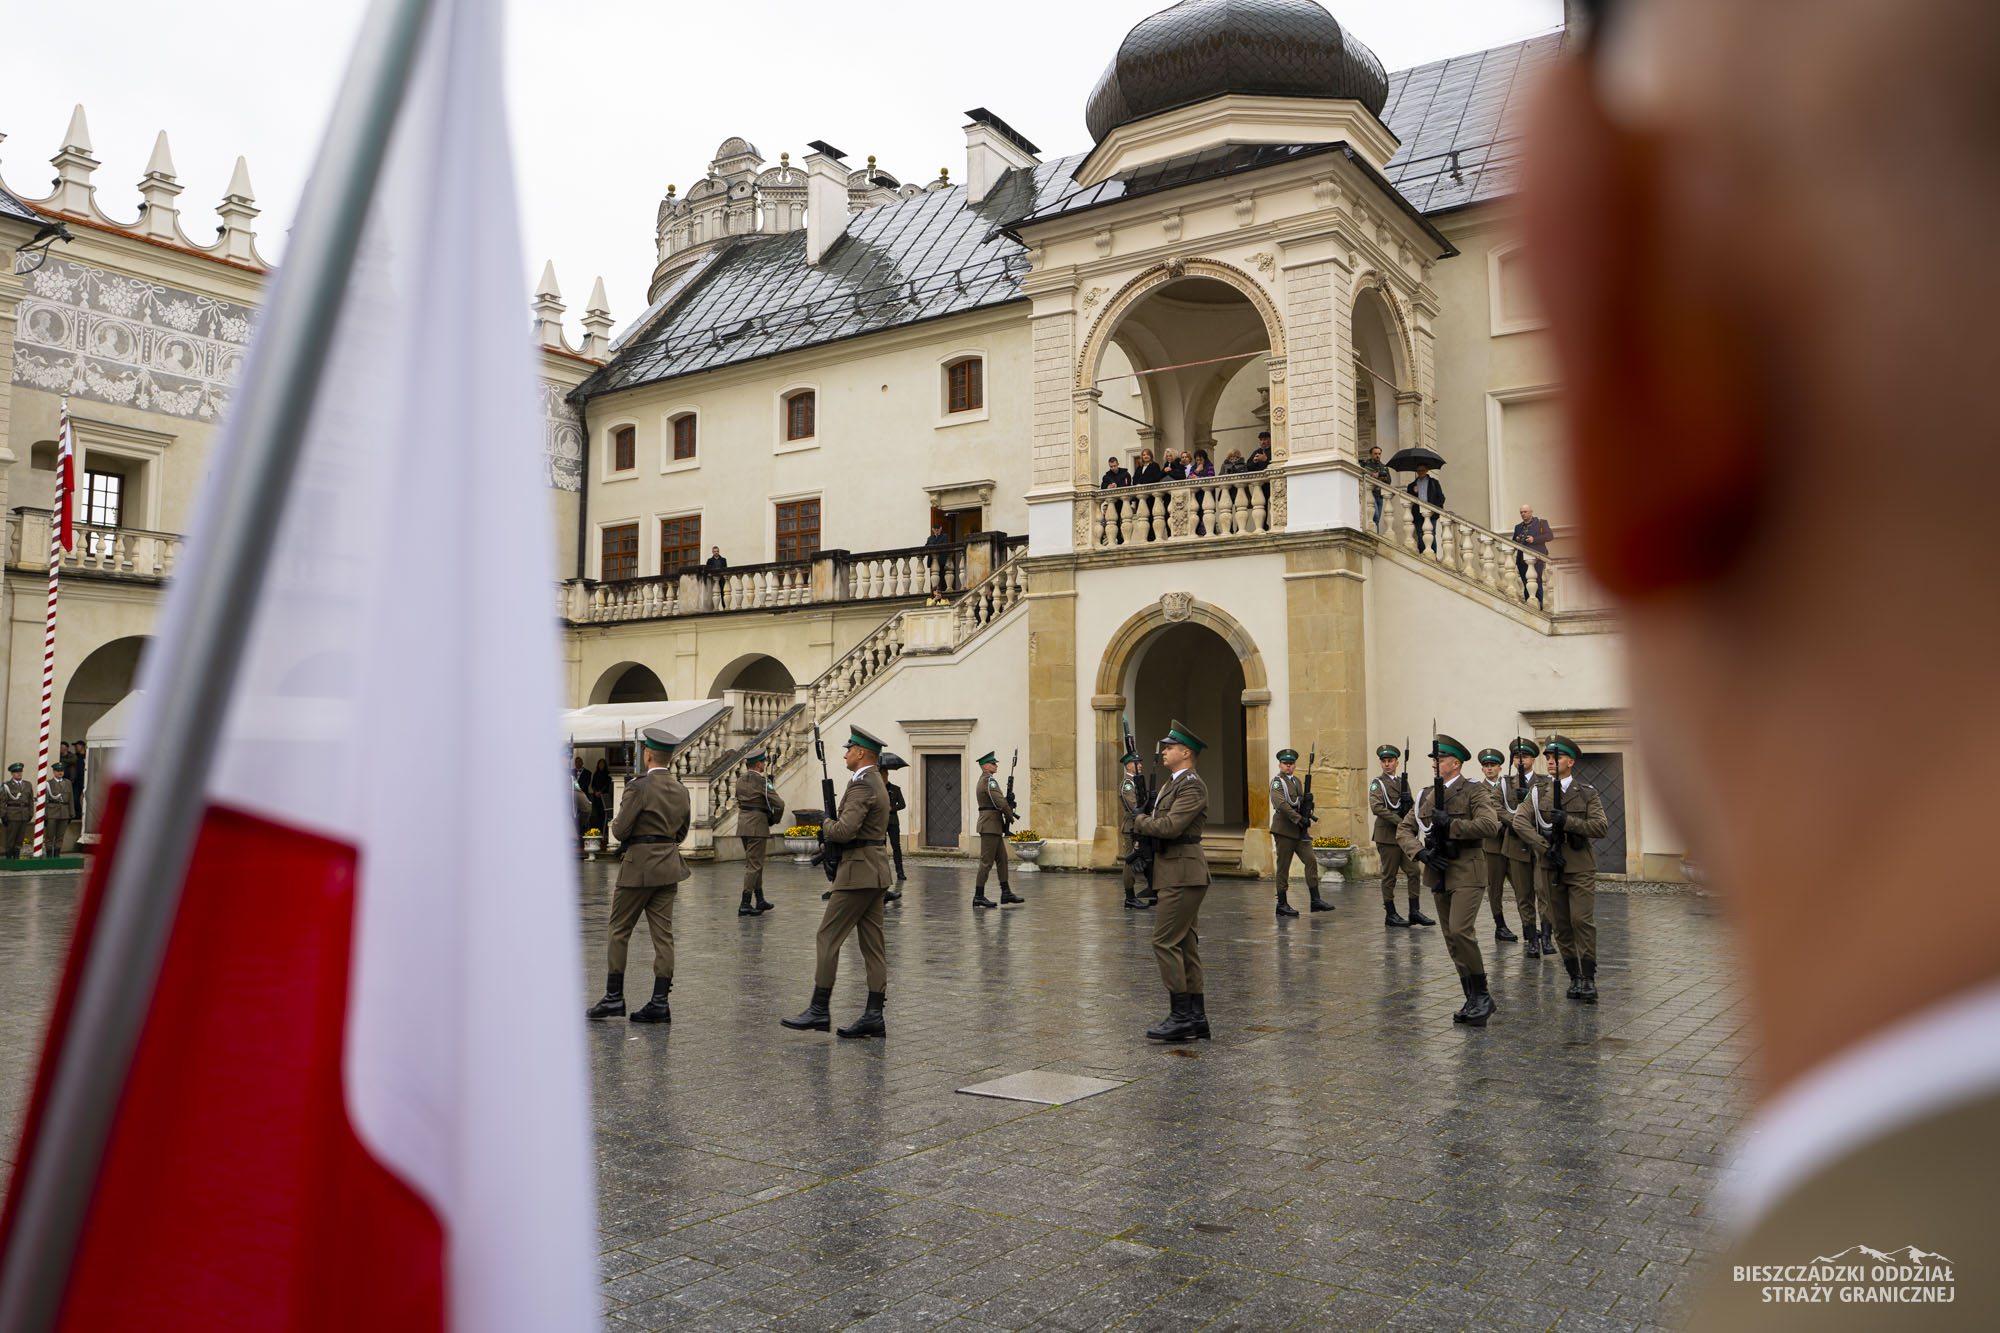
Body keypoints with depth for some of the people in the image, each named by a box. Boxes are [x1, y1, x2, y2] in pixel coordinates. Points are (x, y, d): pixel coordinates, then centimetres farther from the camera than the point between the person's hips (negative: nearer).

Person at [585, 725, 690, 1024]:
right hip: (669, 866, 6)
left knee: (619, 931, 6)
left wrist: (616, 823, 8)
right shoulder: (680, 790, 8)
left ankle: (614, 996, 10)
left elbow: (620, 830, -13)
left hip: (638, 867, -6)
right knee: (663, 934, 4)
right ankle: (659, 1003, 3)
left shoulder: (639, 786, -13)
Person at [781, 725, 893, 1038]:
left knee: (828, 938, -4)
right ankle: (874, 1016, 7)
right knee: (872, 943, 7)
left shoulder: (862, 785, -16)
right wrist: (832, 831, 6)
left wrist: (828, 825, -5)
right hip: (875, 872, 10)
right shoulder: (876, 782, 17)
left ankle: (819, 1010, 0)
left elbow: (845, 830, -26)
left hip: (859, 872, -10)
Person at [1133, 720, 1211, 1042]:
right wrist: (1144, 822, 1)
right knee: (1185, 945, 11)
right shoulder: (1172, 784, 18)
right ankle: (1196, 1017, 15)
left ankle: (1181, 1016, -6)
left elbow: (1170, 827, -24)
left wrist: (1140, 821, -7)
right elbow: (1160, 821, 22)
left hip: (1183, 874, -10)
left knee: (1165, 942, -10)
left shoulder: (1192, 787, -15)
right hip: (1178, 874, 10)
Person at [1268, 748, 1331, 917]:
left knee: (1311, 861, -1)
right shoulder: (1277, 781, -7)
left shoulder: (1297, 781, 17)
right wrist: (1299, 819, -24)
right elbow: (1280, 803, -21)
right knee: (1283, 867, -2)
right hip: (1284, 829, -7)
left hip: (1299, 830, 7)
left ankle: (1316, 900, 2)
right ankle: (1282, 904, 5)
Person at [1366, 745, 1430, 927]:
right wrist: (1399, 821, -20)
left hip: (1405, 835, 5)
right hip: (1387, 835, -5)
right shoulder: (1377, 783, -3)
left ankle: (1415, 912, 6)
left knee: (1413, 871, 0)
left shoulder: (1404, 782, 15)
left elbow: (1411, 807, 19)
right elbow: (1376, 808, -17)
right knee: (1389, 876, 0)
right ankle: (1390, 914, 7)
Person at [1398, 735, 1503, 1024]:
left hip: (1467, 872, -7)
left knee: (1460, 931, -20)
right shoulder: (1427, 795, 12)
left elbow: (1490, 825, -22)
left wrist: (1450, 824, -21)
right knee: (1452, 939, 9)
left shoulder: (1474, 792, -7)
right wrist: (1421, 853, -5)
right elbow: (1404, 830, 12)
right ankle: (1473, 1000, 19)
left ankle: (1482, 995, -4)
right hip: (1439, 874, 7)